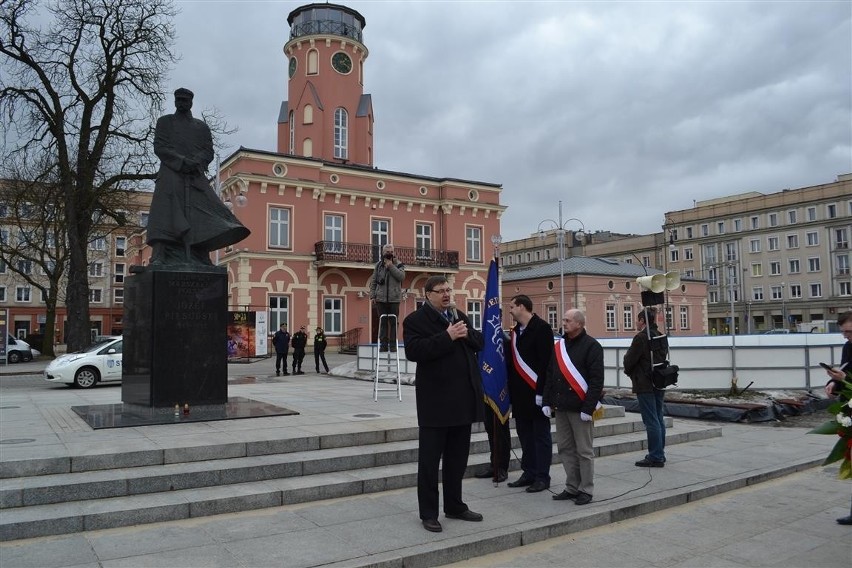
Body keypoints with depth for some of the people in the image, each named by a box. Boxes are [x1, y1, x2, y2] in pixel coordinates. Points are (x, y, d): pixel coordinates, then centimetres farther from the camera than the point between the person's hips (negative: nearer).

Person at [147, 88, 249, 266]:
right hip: (171, 174, -2)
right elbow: (159, 147, 4)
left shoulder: (201, 126, 21)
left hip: (196, 176, 2)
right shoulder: (164, 121, 17)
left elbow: (208, 152, 11)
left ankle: (201, 261, -13)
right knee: (163, 213, -16)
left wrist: (195, 162, -11)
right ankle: (158, 257, -23)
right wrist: (182, 161, -12)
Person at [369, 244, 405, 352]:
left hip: (394, 298, -1)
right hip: (381, 298, 1)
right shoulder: (378, 265, 11)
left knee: (393, 322, 0)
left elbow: (402, 276, -10)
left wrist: (391, 266, -11)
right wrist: (372, 295, 5)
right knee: (383, 322, 2)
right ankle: (383, 344, 6)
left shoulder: (398, 265, 7)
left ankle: (393, 345, 5)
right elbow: (373, 281, 12)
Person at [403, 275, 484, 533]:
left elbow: (479, 342, 13)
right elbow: (413, 351, -21)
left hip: (463, 398, 7)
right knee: (429, 460, 3)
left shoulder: (460, 316, 16)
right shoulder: (416, 320, -6)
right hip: (435, 400, -6)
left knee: (457, 458, 15)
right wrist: (447, 337, -22)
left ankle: (454, 506, 28)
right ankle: (428, 513, 13)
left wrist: (466, 333, -8)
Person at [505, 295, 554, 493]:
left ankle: (542, 477, 10)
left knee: (541, 435, 2)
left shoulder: (542, 328, -11)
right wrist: (511, 389, 9)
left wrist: (542, 391, -20)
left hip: (536, 392, -8)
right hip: (520, 393, 8)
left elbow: (546, 362, -17)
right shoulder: (515, 331, 13)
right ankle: (529, 473, 23)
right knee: (525, 435, 13)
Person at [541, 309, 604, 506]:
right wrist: (547, 402, 8)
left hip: (580, 408, -7)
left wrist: (588, 408, -18)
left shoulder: (591, 346, -8)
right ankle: (572, 487, 23)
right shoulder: (559, 346, 12)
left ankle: (586, 490, 13)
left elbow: (597, 380, -13)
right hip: (561, 407, 7)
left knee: (584, 451, 2)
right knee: (565, 448, 12)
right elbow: (550, 376, 15)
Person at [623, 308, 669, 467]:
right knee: (659, 419, 14)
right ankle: (659, 454, 22)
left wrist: (629, 372, 8)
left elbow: (629, 361, -14)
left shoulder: (641, 337, -16)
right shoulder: (660, 337, 11)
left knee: (651, 421, -5)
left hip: (645, 385, -9)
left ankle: (655, 457, -1)